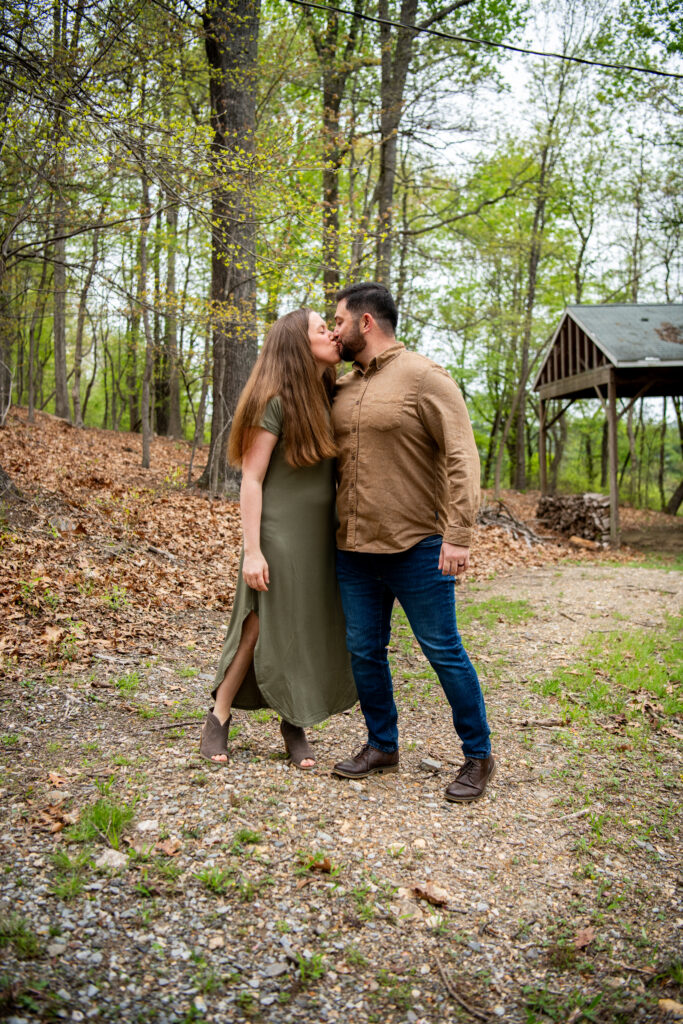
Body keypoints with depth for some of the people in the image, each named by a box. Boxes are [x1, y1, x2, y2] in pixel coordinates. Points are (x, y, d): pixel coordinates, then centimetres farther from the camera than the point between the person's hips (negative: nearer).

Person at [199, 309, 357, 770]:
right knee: (262, 628, 3)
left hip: (322, 538, 6)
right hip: (279, 535, -6)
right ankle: (219, 717, 22)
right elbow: (251, 479, -13)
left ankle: (295, 723, 26)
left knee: (315, 634, 9)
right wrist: (252, 551, -17)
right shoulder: (275, 401, -13)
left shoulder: (331, 398, 7)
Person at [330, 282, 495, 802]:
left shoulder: (424, 378, -9)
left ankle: (478, 755, 17)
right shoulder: (342, 389, 13)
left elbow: (462, 459, -15)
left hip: (416, 549, -7)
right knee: (364, 651, 12)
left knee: (444, 651, 2)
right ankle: (382, 746, 29)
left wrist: (458, 534, -22)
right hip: (354, 550, 7)